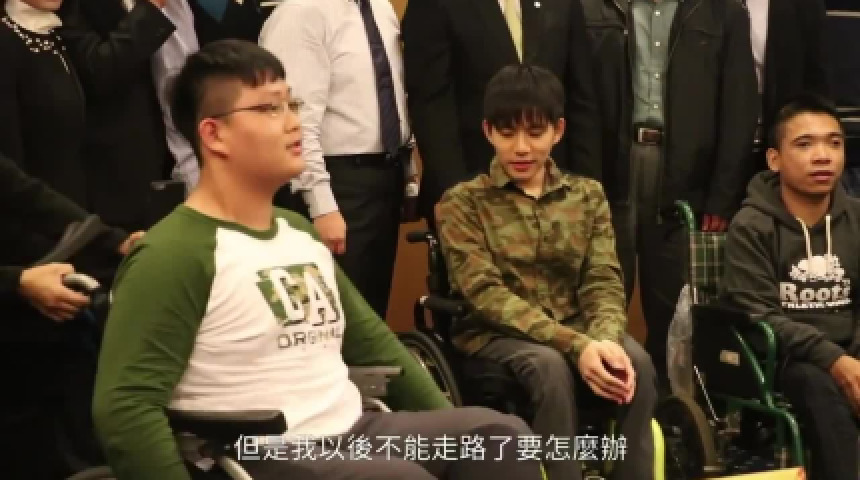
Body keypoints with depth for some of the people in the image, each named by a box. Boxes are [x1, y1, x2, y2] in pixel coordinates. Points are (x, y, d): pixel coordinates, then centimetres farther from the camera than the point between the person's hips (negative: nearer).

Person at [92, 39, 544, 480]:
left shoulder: (300, 232, 16)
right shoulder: (172, 254, -11)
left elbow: (372, 341, 23)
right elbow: (124, 407, -17)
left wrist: (452, 433, 16)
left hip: (357, 431, 8)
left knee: (500, 435, -13)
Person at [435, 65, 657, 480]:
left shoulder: (588, 195, 11)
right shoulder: (462, 203, -1)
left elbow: (603, 282, 1)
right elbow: (486, 293, -13)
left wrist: (604, 339, -23)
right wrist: (576, 345, -26)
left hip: (577, 328, 3)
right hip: (496, 335, -3)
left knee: (637, 361, -28)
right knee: (551, 366, -36)